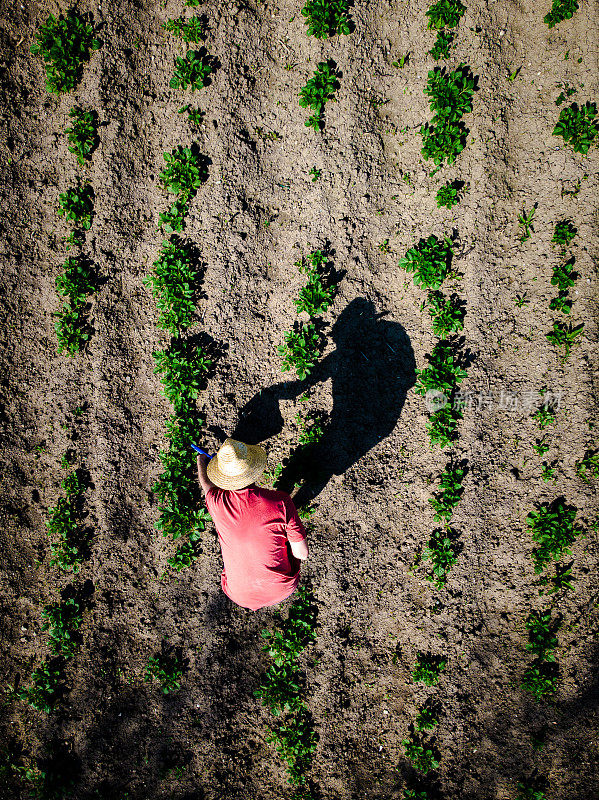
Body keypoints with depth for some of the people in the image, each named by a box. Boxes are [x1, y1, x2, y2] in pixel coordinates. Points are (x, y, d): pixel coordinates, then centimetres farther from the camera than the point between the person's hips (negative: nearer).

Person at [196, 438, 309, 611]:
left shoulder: (217, 503, -21)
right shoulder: (281, 502, -28)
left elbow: (206, 483, 6)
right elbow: (302, 554, -18)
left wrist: (201, 463, 29)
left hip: (240, 595, 1)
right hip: (282, 590, -1)